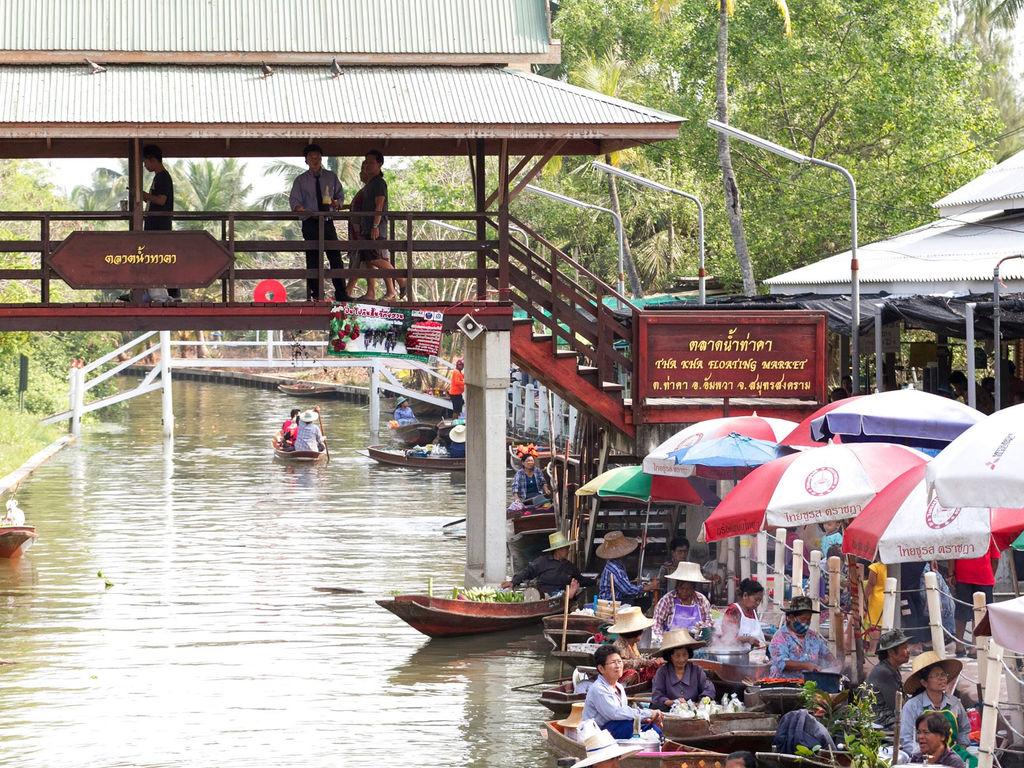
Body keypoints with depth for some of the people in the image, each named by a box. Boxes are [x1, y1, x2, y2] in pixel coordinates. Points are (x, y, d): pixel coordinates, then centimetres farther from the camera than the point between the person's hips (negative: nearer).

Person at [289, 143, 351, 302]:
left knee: (335, 257, -3)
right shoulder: (301, 180, 4)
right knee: (313, 259, -1)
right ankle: (315, 293, 4)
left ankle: (341, 293, 1)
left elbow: (340, 195, 17)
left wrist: (337, 202, -7)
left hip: (328, 223, 2)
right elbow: (294, 199, -5)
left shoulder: (331, 177, 12)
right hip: (310, 223, -2)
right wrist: (298, 207, -28)